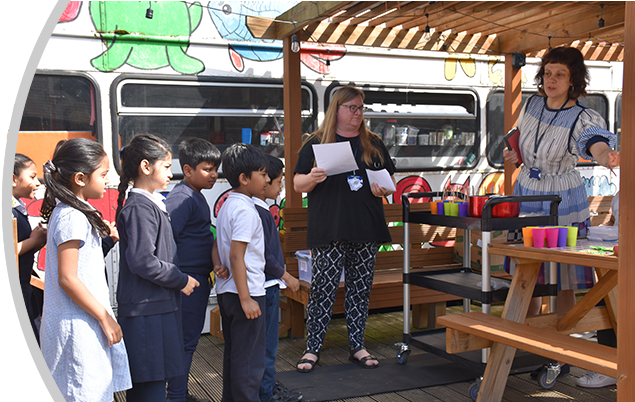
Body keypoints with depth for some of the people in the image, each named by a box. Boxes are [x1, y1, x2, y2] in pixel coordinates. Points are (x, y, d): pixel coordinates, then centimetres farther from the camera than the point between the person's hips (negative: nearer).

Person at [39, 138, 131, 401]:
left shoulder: (66, 212, 12)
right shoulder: (72, 217, -19)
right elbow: (67, 278, -21)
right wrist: (105, 318, -16)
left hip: (84, 323, 10)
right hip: (79, 327, -10)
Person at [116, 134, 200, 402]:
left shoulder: (151, 204, 16)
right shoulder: (139, 208, -15)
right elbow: (143, 261, -23)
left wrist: (180, 278, 13)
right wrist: (181, 281, -12)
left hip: (158, 306, 10)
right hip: (147, 310, -10)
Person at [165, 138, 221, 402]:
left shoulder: (195, 197, 13)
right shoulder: (181, 198, -18)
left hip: (198, 279, 10)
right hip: (187, 281, -10)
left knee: (189, 339, 18)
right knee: (185, 341, -2)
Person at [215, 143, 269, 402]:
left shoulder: (226, 206, 11)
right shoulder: (245, 210, -18)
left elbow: (216, 247, 17)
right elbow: (237, 256, -23)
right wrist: (246, 298, -22)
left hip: (226, 292, 10)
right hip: (246, 292, -10)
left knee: (233, 354, 18)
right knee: (250, 361, -1)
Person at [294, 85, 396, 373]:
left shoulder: (374, 144, 15)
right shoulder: (316, 143, 4)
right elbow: (298, 184, 3)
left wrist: (383, 189, -3)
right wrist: (312, 178, -18)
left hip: (366, 231, 4)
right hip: (328, 232, -3)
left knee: (360, 288, 9)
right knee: (323, 289, -4)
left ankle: (357, 347, 19)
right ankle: (312, 349, 6)